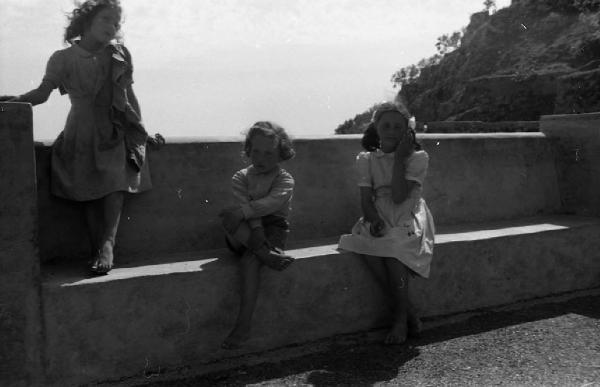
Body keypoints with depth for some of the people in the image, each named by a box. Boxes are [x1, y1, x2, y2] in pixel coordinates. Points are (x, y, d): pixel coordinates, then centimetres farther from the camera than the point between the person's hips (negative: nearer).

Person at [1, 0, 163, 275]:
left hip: (116, 131, 0)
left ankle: (107, 245, -30)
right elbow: (42, 92, 2)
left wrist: (143, 133, 16)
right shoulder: (63, 59, 6)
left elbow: (129, 95, 16)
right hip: (82, 133, 0)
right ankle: (99, 252, -13)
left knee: (115, 177, -24)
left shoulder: (119, 56, 11)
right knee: (89, 187, -14)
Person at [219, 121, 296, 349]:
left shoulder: (285, 180, -1)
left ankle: (243, 326, -31)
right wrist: (255, 228, -29)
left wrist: (243, 211, -35)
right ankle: (267, 255, -36)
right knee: (229, 221, -30)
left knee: (249, 260, -31)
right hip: (245, 235, 3)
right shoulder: (240, 178, 7)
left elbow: (272, 202, -22)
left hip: (273, 228, -3)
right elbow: (244, 205, -11)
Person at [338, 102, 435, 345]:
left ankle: (401, 317, -16)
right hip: (379, 220, 3)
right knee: (365, 245, -31)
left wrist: (399, 158, -10)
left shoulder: (417, 157, 0)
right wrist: (375, 220, -21)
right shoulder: (366, 160, 9)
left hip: (408, 220, -2)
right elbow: (366, 200, 0)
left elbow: (398, 196, -13)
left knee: (393, 246, -35)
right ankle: (409, 313, -18)